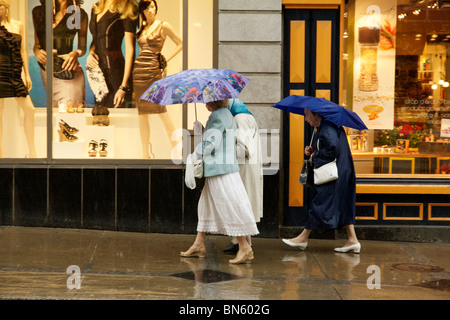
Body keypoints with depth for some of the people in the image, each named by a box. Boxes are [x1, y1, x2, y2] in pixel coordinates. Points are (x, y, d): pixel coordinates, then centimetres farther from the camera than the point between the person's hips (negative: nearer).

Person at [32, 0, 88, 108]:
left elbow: (82, 48, 8)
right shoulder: (38, 12, 10)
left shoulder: (79, 14, 1)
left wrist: (76, 53, -15)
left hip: (68, 71, -4)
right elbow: (37, 44, 19)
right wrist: (36, 51, -5)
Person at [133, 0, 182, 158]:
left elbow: (181, 44, 3)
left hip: (154, 71, -6)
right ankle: (145, 154, 10)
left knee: (161, 111, -10)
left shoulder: (163, 26, 1)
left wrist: (166, 60, -4)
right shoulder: (141, 28, 16)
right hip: (139, 70, 6)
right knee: (142, 113, 5)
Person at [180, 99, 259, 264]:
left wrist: (196, 154, -4)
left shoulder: (217, 116, -13)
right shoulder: (227, 115, 16)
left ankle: (245, 247, -3)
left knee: (229, 207, -7)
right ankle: (199, 244, 21)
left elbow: (210, 144, -20)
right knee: (206, 203, 15)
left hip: (220, 169, -11)